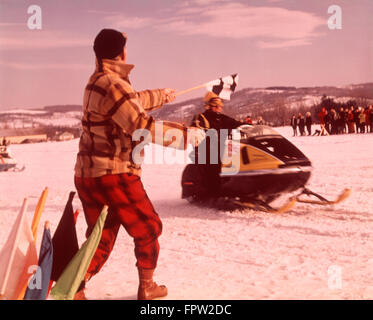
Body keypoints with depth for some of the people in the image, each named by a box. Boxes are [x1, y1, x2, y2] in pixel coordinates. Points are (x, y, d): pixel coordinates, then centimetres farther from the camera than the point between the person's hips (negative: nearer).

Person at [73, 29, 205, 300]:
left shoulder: (97, 82, 13)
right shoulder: (113, 84, -17)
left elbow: (133, 101, 30)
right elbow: (143, 126, -23)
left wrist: (162, 95, 43)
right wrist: (187, 134, -14)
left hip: (86, 174, 9)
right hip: (114, 175, -9)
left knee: (101, 238, 15)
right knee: (148, 229, 11)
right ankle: (147, 287, 23)